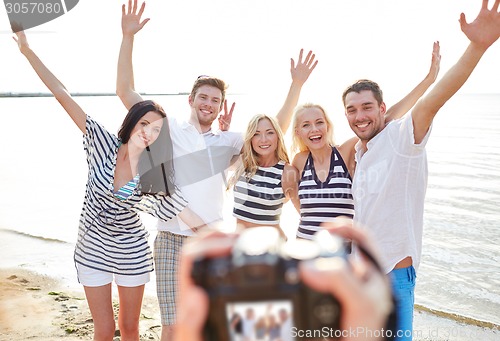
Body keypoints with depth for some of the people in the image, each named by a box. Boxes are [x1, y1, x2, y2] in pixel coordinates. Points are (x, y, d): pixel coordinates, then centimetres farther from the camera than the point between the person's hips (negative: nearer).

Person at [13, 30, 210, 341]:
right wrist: (27, 49, -14)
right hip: (93, 250, 0)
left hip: (132, 253, 1)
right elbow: (63, 95, -15)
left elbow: (191, 216, -10)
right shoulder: (104, 143, -14)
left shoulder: (155, 176, -13)